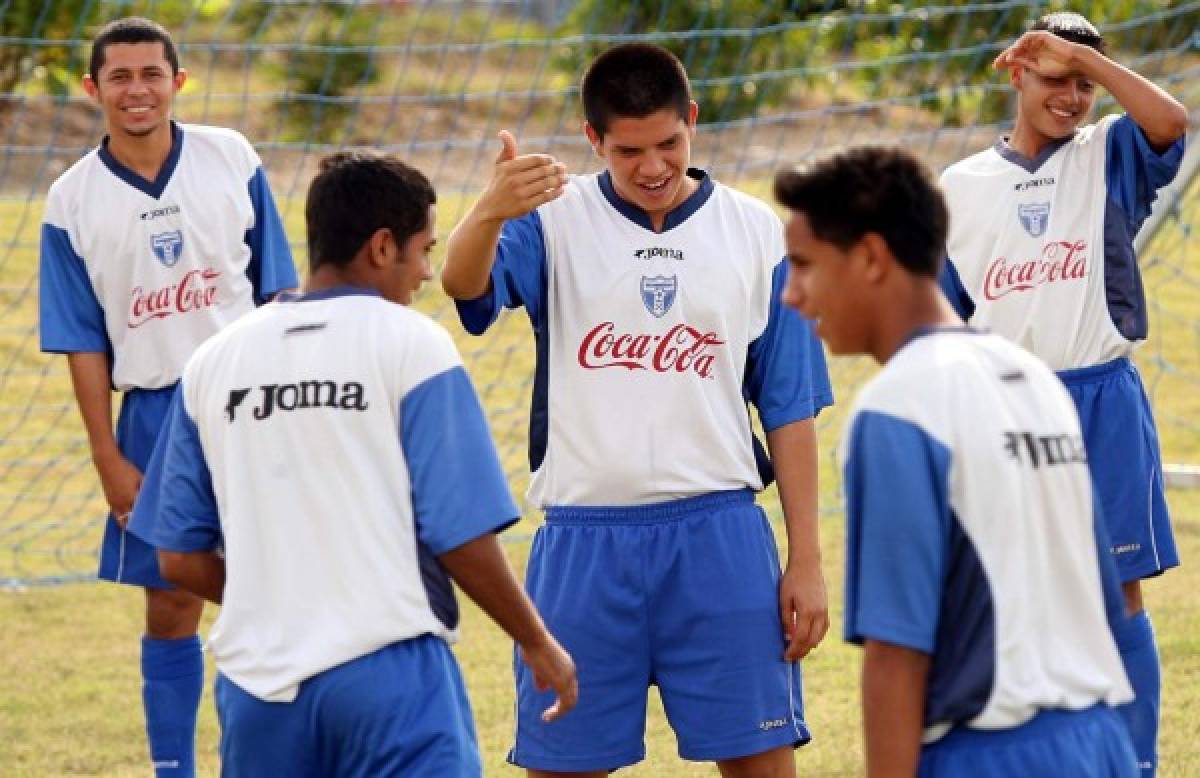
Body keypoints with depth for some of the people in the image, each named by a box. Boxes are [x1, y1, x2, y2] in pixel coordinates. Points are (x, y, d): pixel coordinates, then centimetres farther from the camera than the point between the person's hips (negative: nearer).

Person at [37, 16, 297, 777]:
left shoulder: (231, 159, -1)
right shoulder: (73, 201, -2)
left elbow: (277, 291, 4)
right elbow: (84, 344, 1)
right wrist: (110, 460, -3)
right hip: (154, 416, 0)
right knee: (170, 608, 6)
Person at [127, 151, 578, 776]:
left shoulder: (214, 362, 10)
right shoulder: (410, 344, -3)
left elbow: (180, 559, 12)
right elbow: (461, 536, -6)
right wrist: (537, 643, 7)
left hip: (256, 683, 5)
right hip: (389, 673, -5)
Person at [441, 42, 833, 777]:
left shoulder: (757, 233, 5)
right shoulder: (554, 221, 1)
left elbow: (790, 411, 7)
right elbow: (464, 282, -21)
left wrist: (806, 559, 4)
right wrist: (489, 212, -44)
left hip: (719, 541, 0)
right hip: (583, 545, 0)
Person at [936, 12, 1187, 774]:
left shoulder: (1108, 157, 3)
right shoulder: (962, 187, 7)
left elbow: (1171, 121, -21)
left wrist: (1081, 55, -19)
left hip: (1102, 406, -2)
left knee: (1118, 596, 2)